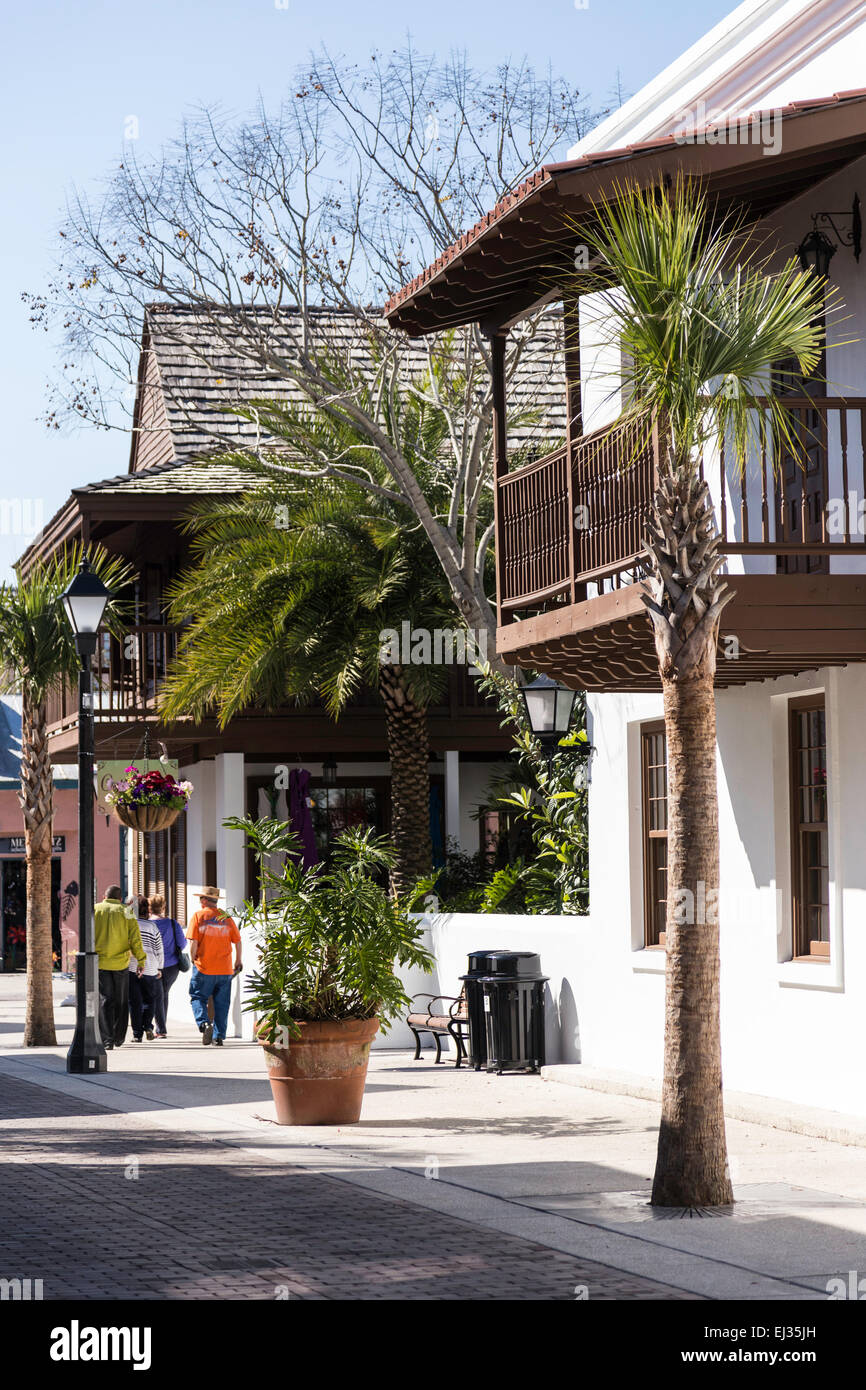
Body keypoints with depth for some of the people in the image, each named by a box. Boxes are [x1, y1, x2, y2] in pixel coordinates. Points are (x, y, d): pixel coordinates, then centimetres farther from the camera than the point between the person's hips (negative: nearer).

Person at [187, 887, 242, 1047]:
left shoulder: (198, 916, -3)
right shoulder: (226, 917, 6)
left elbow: (193, 942, -10)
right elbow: (237, 941, 7)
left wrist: (193, 960, 4)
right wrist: (238, 961, 19)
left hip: (204, 968, -3)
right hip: (224, 969, 3)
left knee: (198, 998, 7)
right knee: (221, 1003, 10)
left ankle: (204, 1023, -18)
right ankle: (219, 1036, 10)